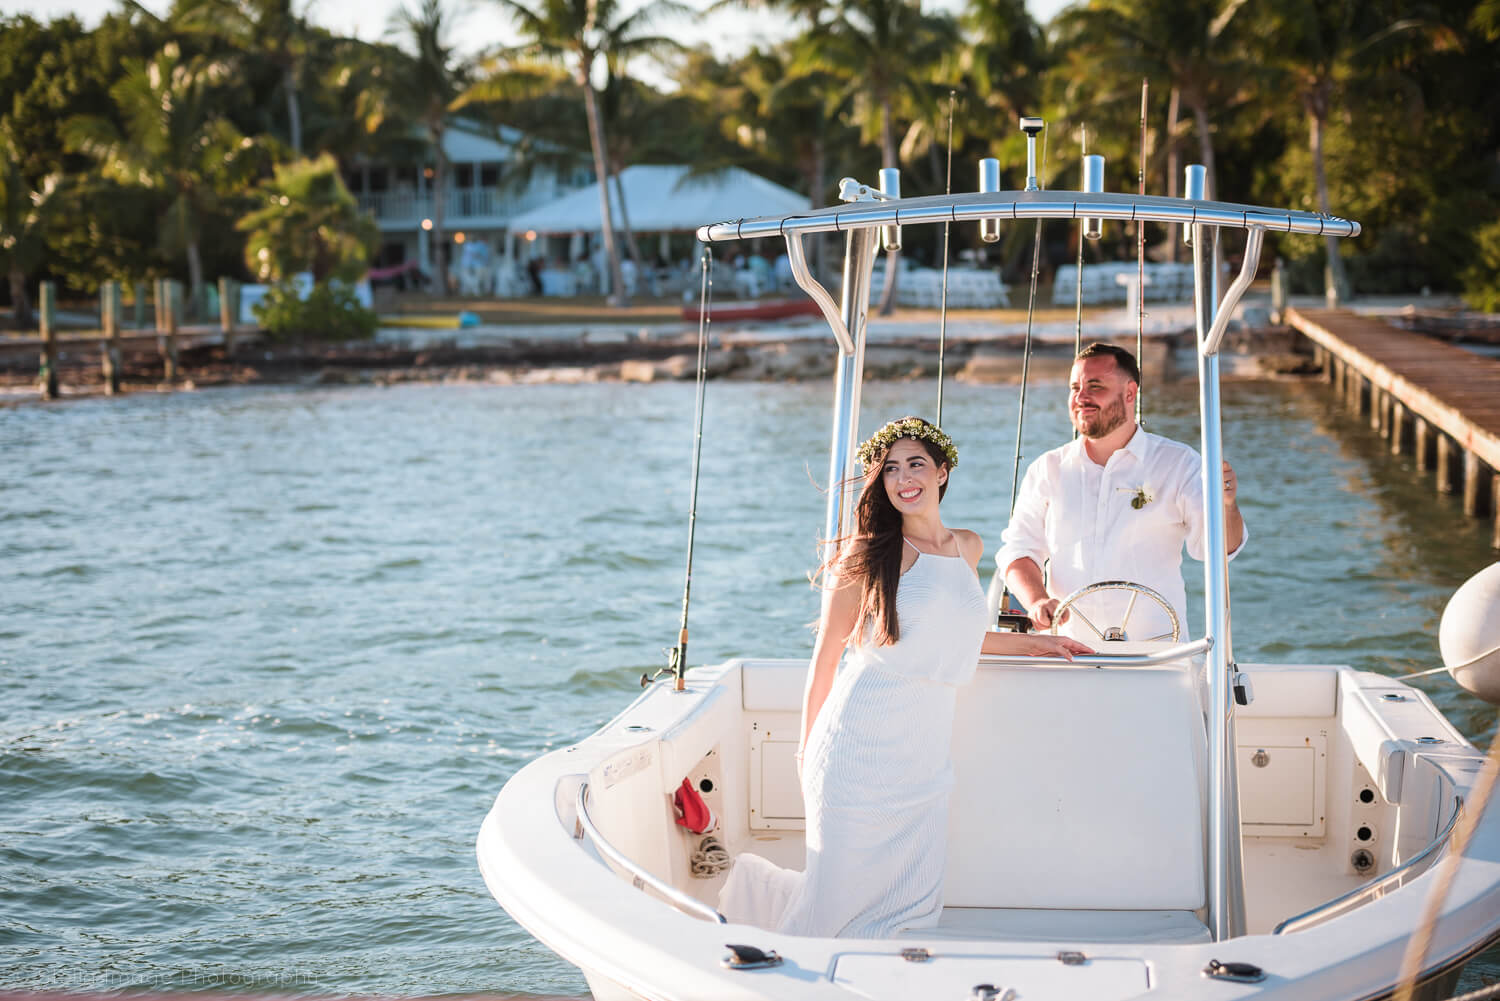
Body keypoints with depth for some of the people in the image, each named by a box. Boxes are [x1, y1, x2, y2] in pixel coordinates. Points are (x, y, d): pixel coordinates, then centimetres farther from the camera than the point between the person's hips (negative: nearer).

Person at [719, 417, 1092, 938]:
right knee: (835, 899, -5)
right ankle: (745, 881, 24)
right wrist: (807, 751, -2)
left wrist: (1029, 642, 30)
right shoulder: (871, 549, -4)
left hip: (925, 753, 6)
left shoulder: (967, 548, 14)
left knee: (915, 906, 5)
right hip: (863, 743, -6)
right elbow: (827, 651, -2)